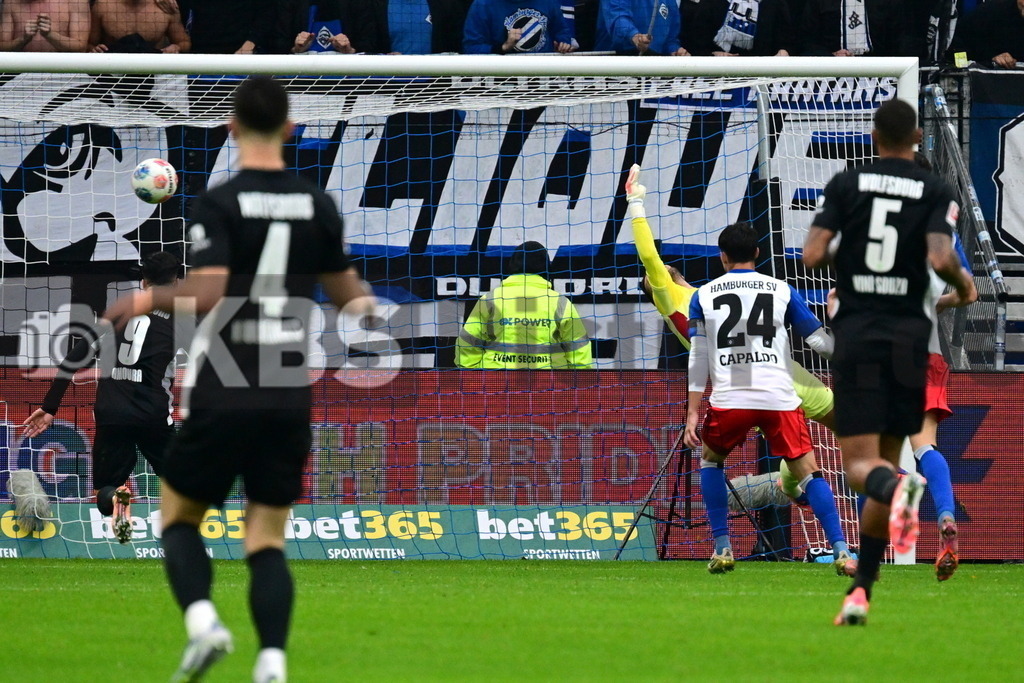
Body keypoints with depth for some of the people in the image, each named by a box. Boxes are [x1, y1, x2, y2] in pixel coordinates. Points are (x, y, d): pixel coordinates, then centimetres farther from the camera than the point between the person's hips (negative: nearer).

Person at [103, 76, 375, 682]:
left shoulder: (219, 204, -9)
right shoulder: (318, 205, 4)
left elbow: (207, 293, -20)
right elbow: (348, 294, 15)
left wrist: (145, 301, -2)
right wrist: (365, 301, 38)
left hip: (223, 392, -3)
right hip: (290, 398, 3)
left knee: (179, 516, 14)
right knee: (268, 538, 7)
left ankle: (202, 619, -12)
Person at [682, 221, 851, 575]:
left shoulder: (703, 296, 10)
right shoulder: (782, 290, 9)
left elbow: (698, 359, 6)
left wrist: (693, 413, 7)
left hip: (729, 399, 0)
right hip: (779, 398, 0)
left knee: (710, 460, 24)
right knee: (808, 471, 4)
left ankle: (722, 548, 14)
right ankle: (840, 549, -12)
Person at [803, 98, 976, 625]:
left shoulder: (846, 185, 3)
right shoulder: (937, 192, 1)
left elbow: (812, 255, -7)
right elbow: (941, 258, -14)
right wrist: (964, 283, 8)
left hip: (856, 338, -1)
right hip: (909, 338, 1)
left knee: (862, 465, -4)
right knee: (887, 459, 13)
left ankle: (898, 486, -43)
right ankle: (860, 591, 7)